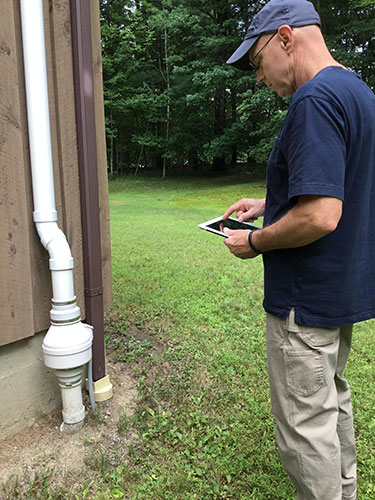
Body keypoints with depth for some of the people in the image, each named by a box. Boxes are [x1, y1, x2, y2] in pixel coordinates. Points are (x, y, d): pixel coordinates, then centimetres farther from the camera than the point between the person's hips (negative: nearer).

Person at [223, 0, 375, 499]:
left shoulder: (315, 99, -21)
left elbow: (320, 216, -30)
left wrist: (255, 242, -14)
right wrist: (270, 204, 13)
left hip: (306, 300, -11)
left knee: (305, 424, 8)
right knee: (333, 401, 27)